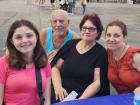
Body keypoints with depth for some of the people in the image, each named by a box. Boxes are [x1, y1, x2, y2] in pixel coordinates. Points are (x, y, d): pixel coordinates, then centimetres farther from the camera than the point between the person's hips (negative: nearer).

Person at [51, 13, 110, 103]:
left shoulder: (100, 52, 0)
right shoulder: (70, 44, 9)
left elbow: (98, 82, -7)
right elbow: (55, 67, 9)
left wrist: (81, 99, -17)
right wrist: (58, 87, -6)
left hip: (88, 98, -2)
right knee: (53, 100, -22)